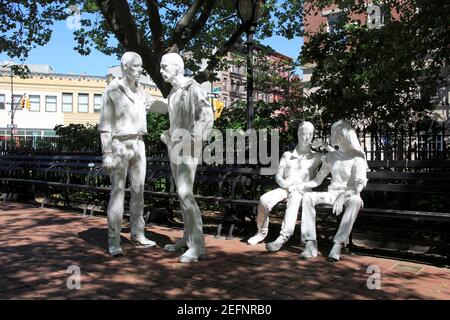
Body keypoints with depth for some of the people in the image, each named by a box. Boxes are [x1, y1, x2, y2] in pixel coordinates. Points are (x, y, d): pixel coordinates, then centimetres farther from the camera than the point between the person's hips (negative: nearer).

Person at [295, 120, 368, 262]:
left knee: (356, 200, -39)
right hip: (332, 194, 4)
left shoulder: (357, 158, -2)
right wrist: (301, 185, -4)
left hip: (349, 195, -4)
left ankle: (338, 245, -40)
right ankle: (310, 244, -30)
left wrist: (343, 197, -32)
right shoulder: (331, 157, 14)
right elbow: (318, 180, 14)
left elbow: (360, 184, -15)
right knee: (307, 197, -24)